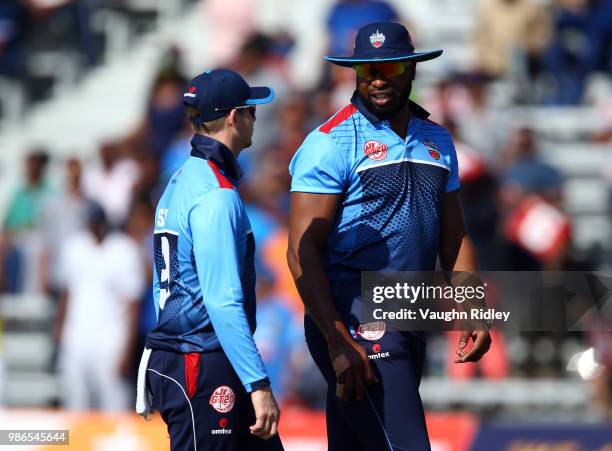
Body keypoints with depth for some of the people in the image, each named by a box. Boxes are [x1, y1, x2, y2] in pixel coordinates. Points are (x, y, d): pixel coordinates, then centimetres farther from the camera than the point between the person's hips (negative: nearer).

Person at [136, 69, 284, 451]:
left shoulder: (180, 183, 14)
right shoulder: (218, 194, -15)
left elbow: (164, 287, 19)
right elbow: (224, 302, -21)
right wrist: (259, 384, -22)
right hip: (203, 367, -10)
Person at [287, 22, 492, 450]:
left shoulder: (437, 141, 14)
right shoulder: (332, 142, -7)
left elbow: (453, 239, 20)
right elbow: (303, 252, -12)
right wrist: (338, 343, -19)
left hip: (410, 326, 7)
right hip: (355, 325, -7)